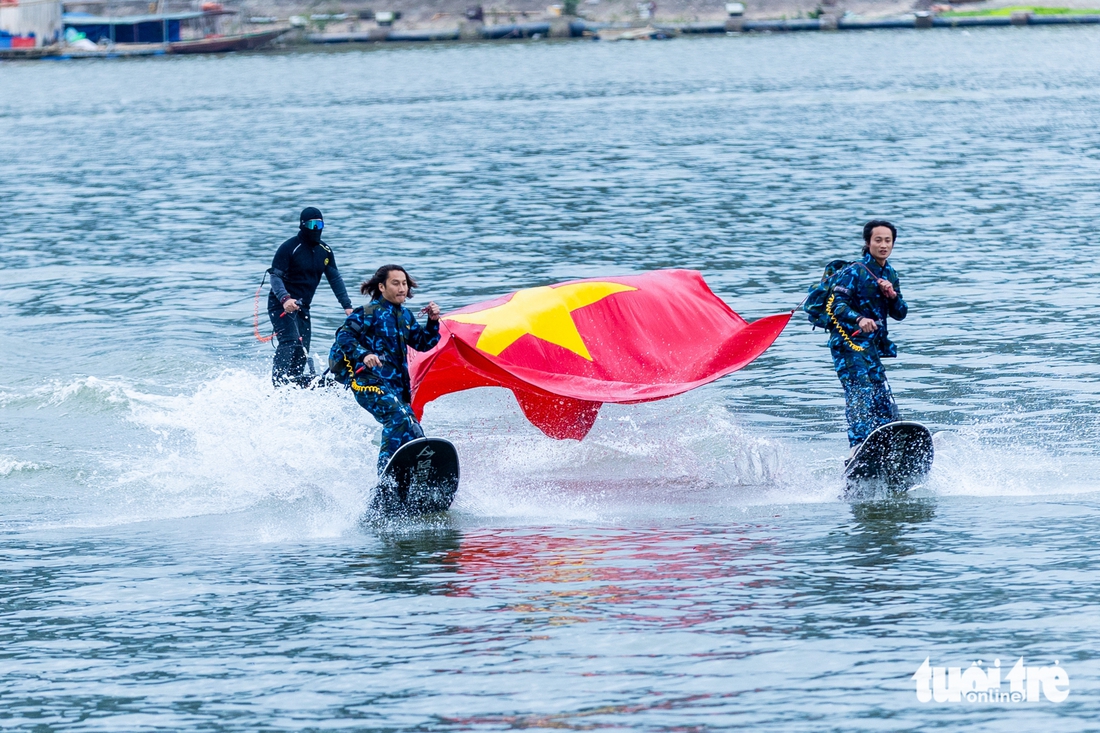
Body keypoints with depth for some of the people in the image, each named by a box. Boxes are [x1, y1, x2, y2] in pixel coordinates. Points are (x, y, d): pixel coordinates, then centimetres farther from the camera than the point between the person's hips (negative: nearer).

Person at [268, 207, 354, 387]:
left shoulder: (325, 251, 10)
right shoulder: (289, 248, -11)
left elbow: (335, 279, 12)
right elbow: (275, 276, -16)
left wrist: (347, 305, 2)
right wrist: (284, 299, -34)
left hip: (302, 307, 7)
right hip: (282, 305, -7)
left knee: (302, 352, 3)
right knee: (291, 342, -26)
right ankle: (278, 381, -35)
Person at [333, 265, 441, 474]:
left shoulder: (405, 315, 19)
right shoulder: (370, 313, -3)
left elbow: (423, 344, 24)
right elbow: (344, 336, -12)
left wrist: (433, 322, 7)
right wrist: (363, 355, -28)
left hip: (396, 386, 9)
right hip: (371, 383, -9)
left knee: (416, 438, 5)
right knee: (398, 417, -31)